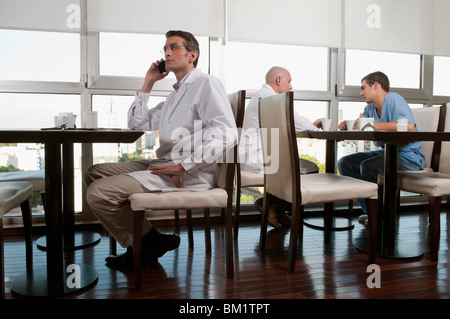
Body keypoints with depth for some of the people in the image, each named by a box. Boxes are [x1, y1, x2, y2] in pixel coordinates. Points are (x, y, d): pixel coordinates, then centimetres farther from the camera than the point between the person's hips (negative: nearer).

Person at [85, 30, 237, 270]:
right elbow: (137, 123, 28)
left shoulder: (206, 83, -3)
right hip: (162, 165, 10)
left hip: (190, 175, -10)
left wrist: (184, 166, -24)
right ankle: (140, 241, 5)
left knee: (99, 193, -18)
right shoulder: (176, 94, 26)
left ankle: (150, 243, 5)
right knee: (95, 173, 12)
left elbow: (226, 134, -20)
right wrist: (148, 83, 21)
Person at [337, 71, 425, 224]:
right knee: (345, 163, 1)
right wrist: (346, 125, -5)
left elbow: (409, 126, -31)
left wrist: (373, 125, -28)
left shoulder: (394, 99, -14)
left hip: (408, 156, -9)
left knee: (368, 165, -32)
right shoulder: (370, 107, 12)